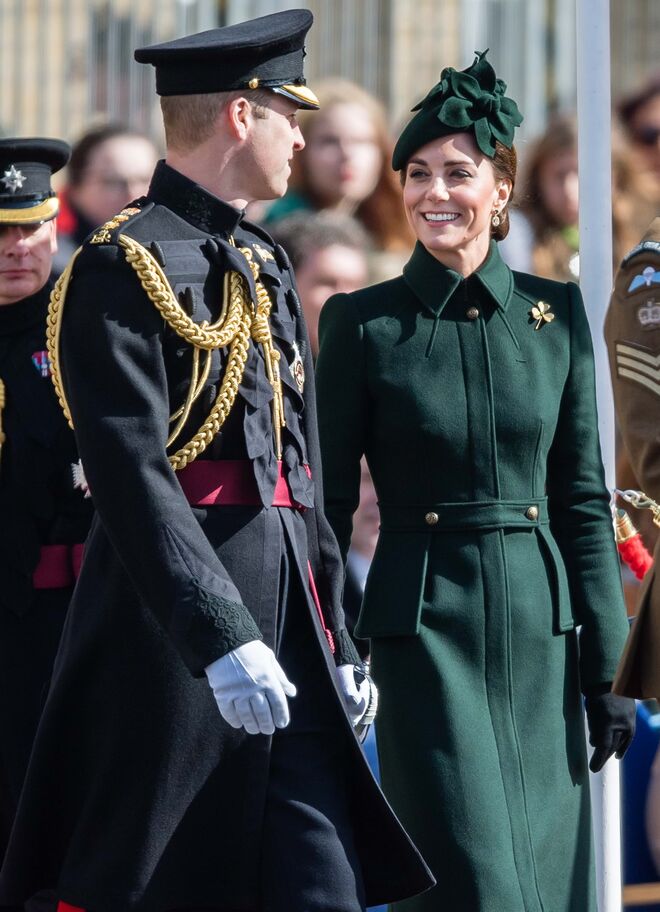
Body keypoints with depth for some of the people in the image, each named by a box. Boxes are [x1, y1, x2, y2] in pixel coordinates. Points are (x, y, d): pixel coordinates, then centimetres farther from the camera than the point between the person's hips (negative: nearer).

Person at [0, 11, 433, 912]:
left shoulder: (266, 266, 18)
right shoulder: (123, 269, -10)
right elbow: (134, 483, -18)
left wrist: (335, 639, 20)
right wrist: (222, 639, -25)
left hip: (286, 636, 8)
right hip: (170, 638, -8)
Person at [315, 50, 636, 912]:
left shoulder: (556, 314, 6)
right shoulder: (361, 324, -1)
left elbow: (585, 499, 7)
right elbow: (329, 504, 1)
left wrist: (605, 665, 3)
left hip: (540, 628, 3)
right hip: (425, 630, -3)